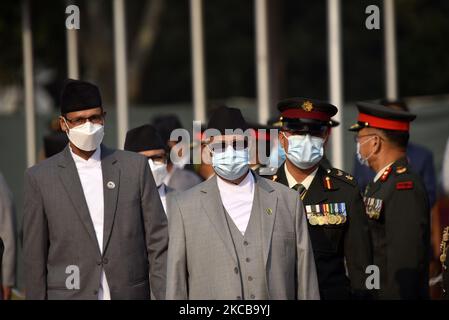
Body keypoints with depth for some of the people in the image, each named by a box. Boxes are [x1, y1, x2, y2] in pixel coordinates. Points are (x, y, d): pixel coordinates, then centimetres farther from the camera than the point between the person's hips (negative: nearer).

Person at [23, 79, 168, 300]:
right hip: (70, 293, -2)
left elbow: (157, 242, 6)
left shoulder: (135, 166, 6)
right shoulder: (40, 178, 2)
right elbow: (34, 257, 3)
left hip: (129, 293, 2)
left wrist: (165, 297, 0)